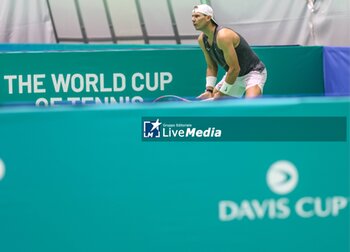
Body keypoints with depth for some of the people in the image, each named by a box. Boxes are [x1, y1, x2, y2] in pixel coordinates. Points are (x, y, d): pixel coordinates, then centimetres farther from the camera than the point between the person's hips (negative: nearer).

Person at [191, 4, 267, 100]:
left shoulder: (223, 36, -29)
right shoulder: (202, 39, -3)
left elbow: (234, 69, -29)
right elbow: (211, 67, 9)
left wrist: (221, 93, -22)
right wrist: (209, 90, -5)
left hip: (253, 71, -9)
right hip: (234, 74, 9)